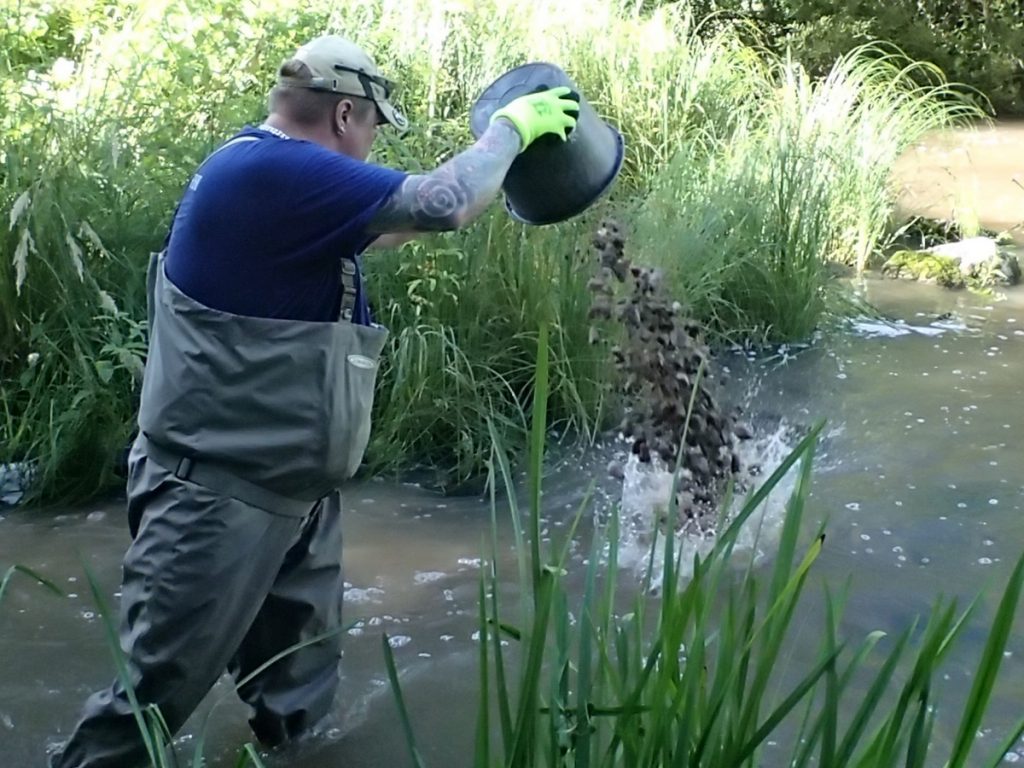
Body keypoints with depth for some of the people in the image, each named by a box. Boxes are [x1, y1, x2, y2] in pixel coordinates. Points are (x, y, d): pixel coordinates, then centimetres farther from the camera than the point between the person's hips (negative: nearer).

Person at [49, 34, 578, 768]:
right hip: (222, 490, -10)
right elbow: (442, 205, -25)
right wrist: (512, 126, -7)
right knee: (157, 692, 1)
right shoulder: (275, 171, -23)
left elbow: (370, 230, 25)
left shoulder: (261, 165, 10)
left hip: (279, 479, 10)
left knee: (298, 686, 20)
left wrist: (496, 157, 25)